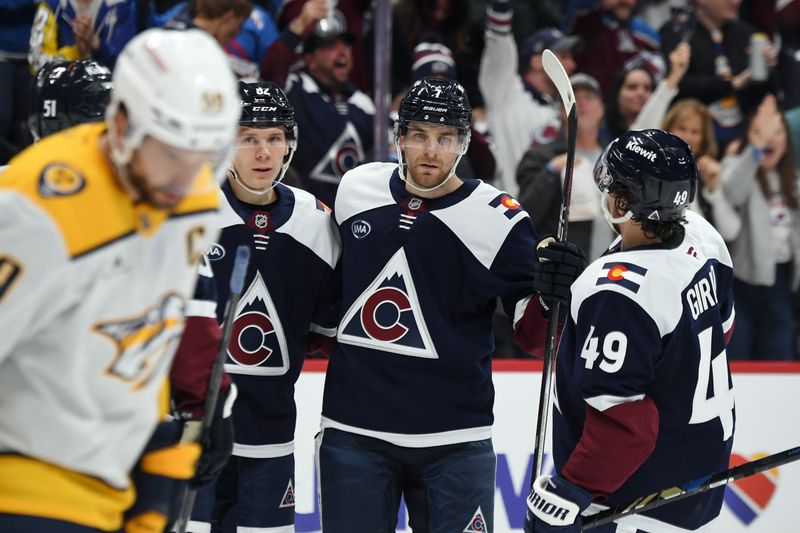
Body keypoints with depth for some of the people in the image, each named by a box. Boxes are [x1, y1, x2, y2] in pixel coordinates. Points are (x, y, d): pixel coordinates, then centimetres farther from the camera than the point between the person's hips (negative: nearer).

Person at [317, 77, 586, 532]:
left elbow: (533, 336, -5)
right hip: (352, 431, 3)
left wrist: (553, 296, -24)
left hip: (453, 441, -3)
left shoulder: (500, 220, -8)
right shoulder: (356, 190, 3)